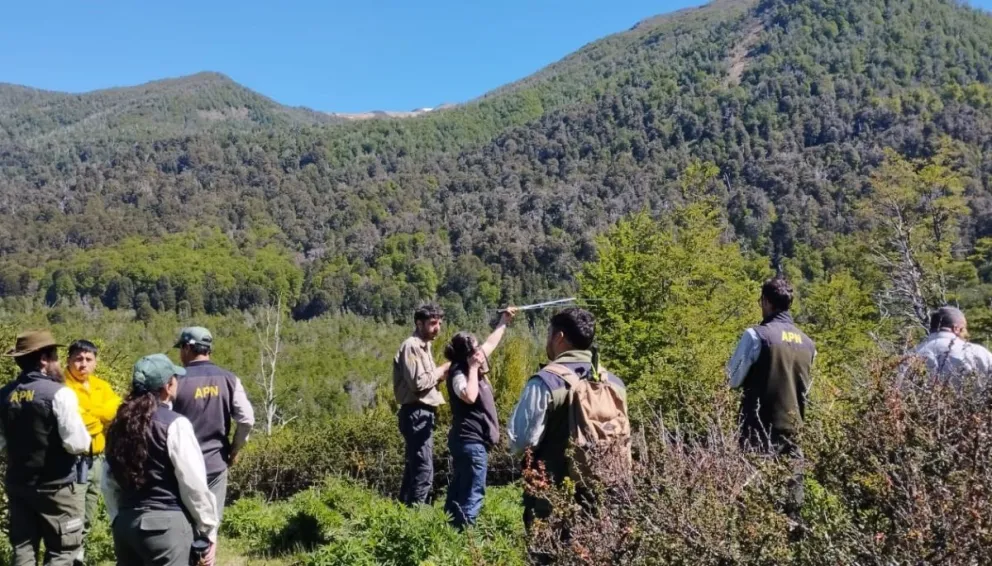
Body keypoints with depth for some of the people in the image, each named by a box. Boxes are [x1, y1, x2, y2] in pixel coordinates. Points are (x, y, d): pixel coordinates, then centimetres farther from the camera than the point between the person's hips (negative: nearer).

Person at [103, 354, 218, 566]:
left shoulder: (120, 425, 8)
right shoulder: (174, 424, -12)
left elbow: (109, 484, 14)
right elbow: (194, 484, -11)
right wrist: (209, 529, -1)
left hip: (126, 522, 7)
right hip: (165, 524, -7)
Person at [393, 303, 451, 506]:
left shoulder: (423, 346, 19)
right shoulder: (411, 346, -13)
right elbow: (418, 382, -22)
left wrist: (440, 374, 2)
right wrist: (441, 371, -10)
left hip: (423, 414, 11)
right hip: (417, 414, -11)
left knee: (414, 468, 17)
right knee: (423, 470, -10)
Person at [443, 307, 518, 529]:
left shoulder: (470, 368, 9)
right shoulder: (459, 373, -17)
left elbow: (491, 342, 24)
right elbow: (469, 396, -37)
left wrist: (504, 322, 30)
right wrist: (473, 368, -27)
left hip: (467, 441, 10)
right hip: (471, 442, -10)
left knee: (458, 491, 15)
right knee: (472, 494, -8)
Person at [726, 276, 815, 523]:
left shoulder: (757, 335, -11)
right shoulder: (808, 343, 6)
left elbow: (733, 380, -5)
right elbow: (805, 388, 16)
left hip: (760, 429, -5)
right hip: (793, 429, 5)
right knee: (791, 491, 9)